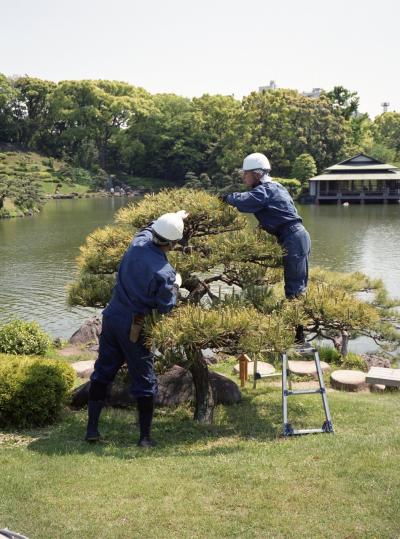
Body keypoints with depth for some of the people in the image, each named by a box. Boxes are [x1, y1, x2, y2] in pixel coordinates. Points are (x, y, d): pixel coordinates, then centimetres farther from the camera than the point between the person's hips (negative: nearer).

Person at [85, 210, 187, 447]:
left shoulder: (139, 242, -5)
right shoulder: (165, 273, -21)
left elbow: (152, 227, 18)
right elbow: (166, 308, -11)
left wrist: (176, 217, 33)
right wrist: (176, 285, 5)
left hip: (111, 318, 6)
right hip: (134, 328, -6)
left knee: (103, 373, 16)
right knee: (145, 381, 7)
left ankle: (92, 429, 21)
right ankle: (145, 437, 14)